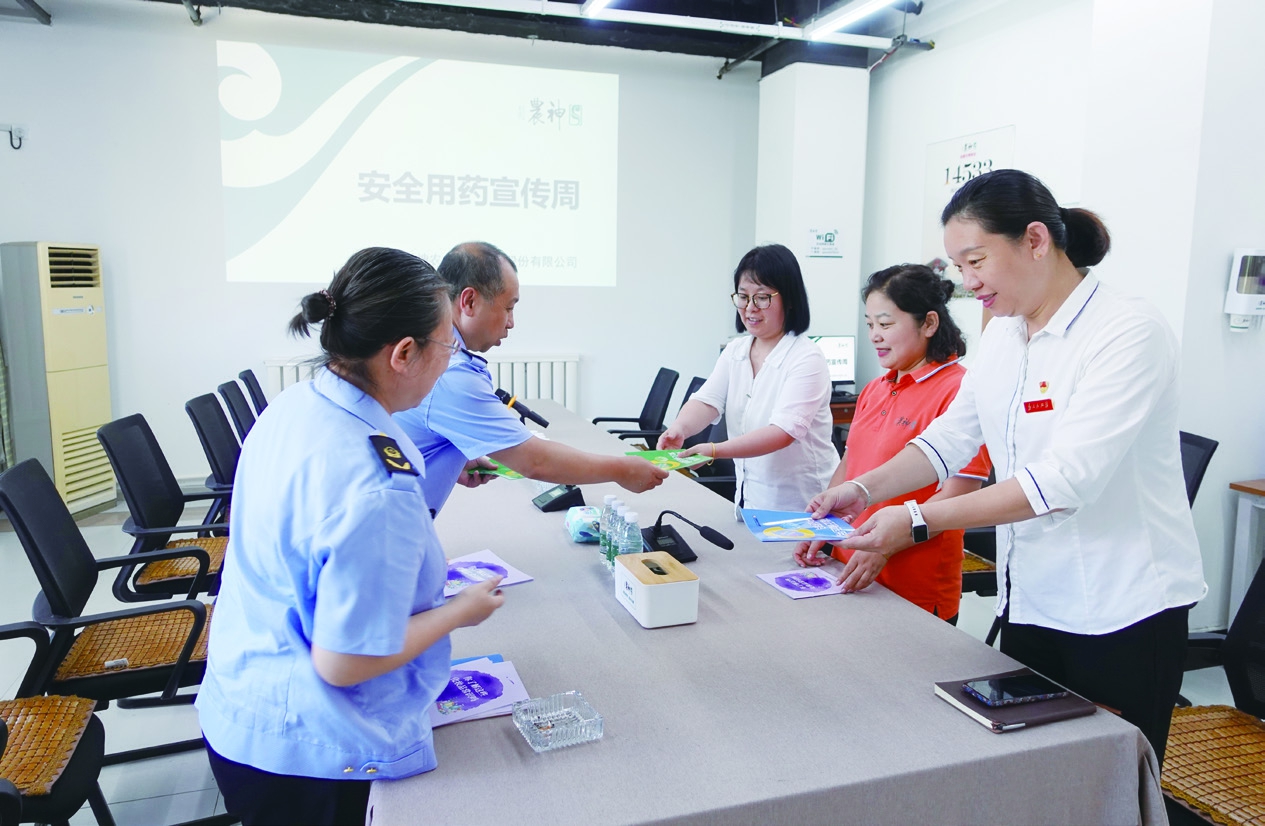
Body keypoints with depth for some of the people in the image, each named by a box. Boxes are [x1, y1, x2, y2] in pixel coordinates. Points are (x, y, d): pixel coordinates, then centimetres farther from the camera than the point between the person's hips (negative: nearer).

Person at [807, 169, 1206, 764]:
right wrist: (864, 489, -10)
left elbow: (1065, 480, -27)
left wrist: (919, 521, -29)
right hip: (1029, 600, 7)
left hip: (1123, 611, -6)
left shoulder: (1129, 332, -18)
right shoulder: (1000, 336, 6)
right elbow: (950, 437, 5)